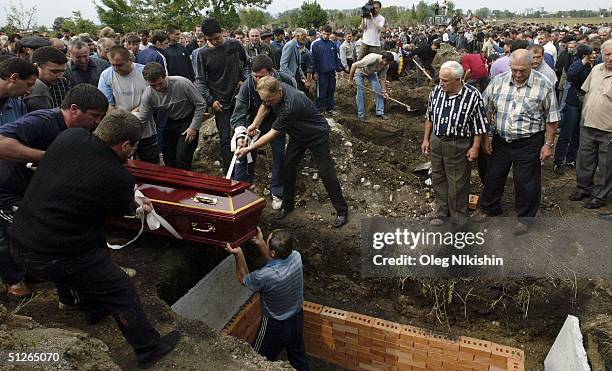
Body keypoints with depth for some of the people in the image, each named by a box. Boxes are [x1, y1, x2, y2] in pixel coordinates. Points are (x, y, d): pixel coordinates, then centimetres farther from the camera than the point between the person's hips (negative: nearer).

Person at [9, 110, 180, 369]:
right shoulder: (118, 178, -22)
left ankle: (94, 310, 52)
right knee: (123, 294, 7)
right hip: (56, 259, -8)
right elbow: (121, 209, -1)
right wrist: (137, 204, 23)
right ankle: (149, 350, 23)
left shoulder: (69, 137, -6)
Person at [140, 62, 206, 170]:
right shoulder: (148, 95, -16)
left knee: (182, 159, -13)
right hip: (171, 122, 5)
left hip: (189, 120, -4)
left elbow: (201, 104, -17)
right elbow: (141, 120, -7)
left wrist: (194, 127, -17)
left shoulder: (182, 83, -28)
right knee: (168, 159, 8)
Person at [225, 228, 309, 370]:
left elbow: (243, 279, -14)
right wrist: (260, 244, -8)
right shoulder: (296, 257, -23)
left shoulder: (265, 276, -38)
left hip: (275, 326, -5)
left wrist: (238, 254, -17)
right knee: (298, 355, 29)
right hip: (297, 318, 5)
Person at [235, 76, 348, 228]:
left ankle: (342, 211, 5)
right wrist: (254, 125, -5)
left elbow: (272, 134, -31)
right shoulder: (274, 90, -15)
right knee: (288, 168, 4)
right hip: (298, 135, 8)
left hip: (317, 135, -8)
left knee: (325, 173, -7)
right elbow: (265, 107, 9)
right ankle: (287, 205, 19)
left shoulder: (290, 106, -40)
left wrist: (248, 149, -23)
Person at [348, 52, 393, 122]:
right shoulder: (373, 59, -40)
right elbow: (354, 65, -34)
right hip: (360, 72, -6)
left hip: (371, 73, 6)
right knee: (361, 93, -11)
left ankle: (380, 112, 4)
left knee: (379, 90, -5)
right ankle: (361, 115, 0)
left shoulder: (386, 66, -20)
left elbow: (382, 78, -6)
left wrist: (384, 91, -11)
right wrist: (350, 79, -27)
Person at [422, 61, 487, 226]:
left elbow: (479, 124, -10)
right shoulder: (436, 91, -4)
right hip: (436, 141, 5)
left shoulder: (472, 95, -17)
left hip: (458, 145, -5)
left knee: (457, 183, 7)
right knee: (438, 178, 17)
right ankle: (442, 211, 36)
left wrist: (475, 148, -10)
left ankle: (459, 217, 27)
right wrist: (426, 139, 10)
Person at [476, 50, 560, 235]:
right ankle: (489, 208, 37)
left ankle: (525, 217, 27)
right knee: (493, 176, 16)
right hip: (500, 141, 3)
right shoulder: (498, 81, -3)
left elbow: (551, 119, -3)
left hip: (528, 144, -3)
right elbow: (486, 110, 5)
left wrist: (548, 144, -4)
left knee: (526, 183, 7)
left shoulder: (544, 85, -9)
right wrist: (486, 136, 3)